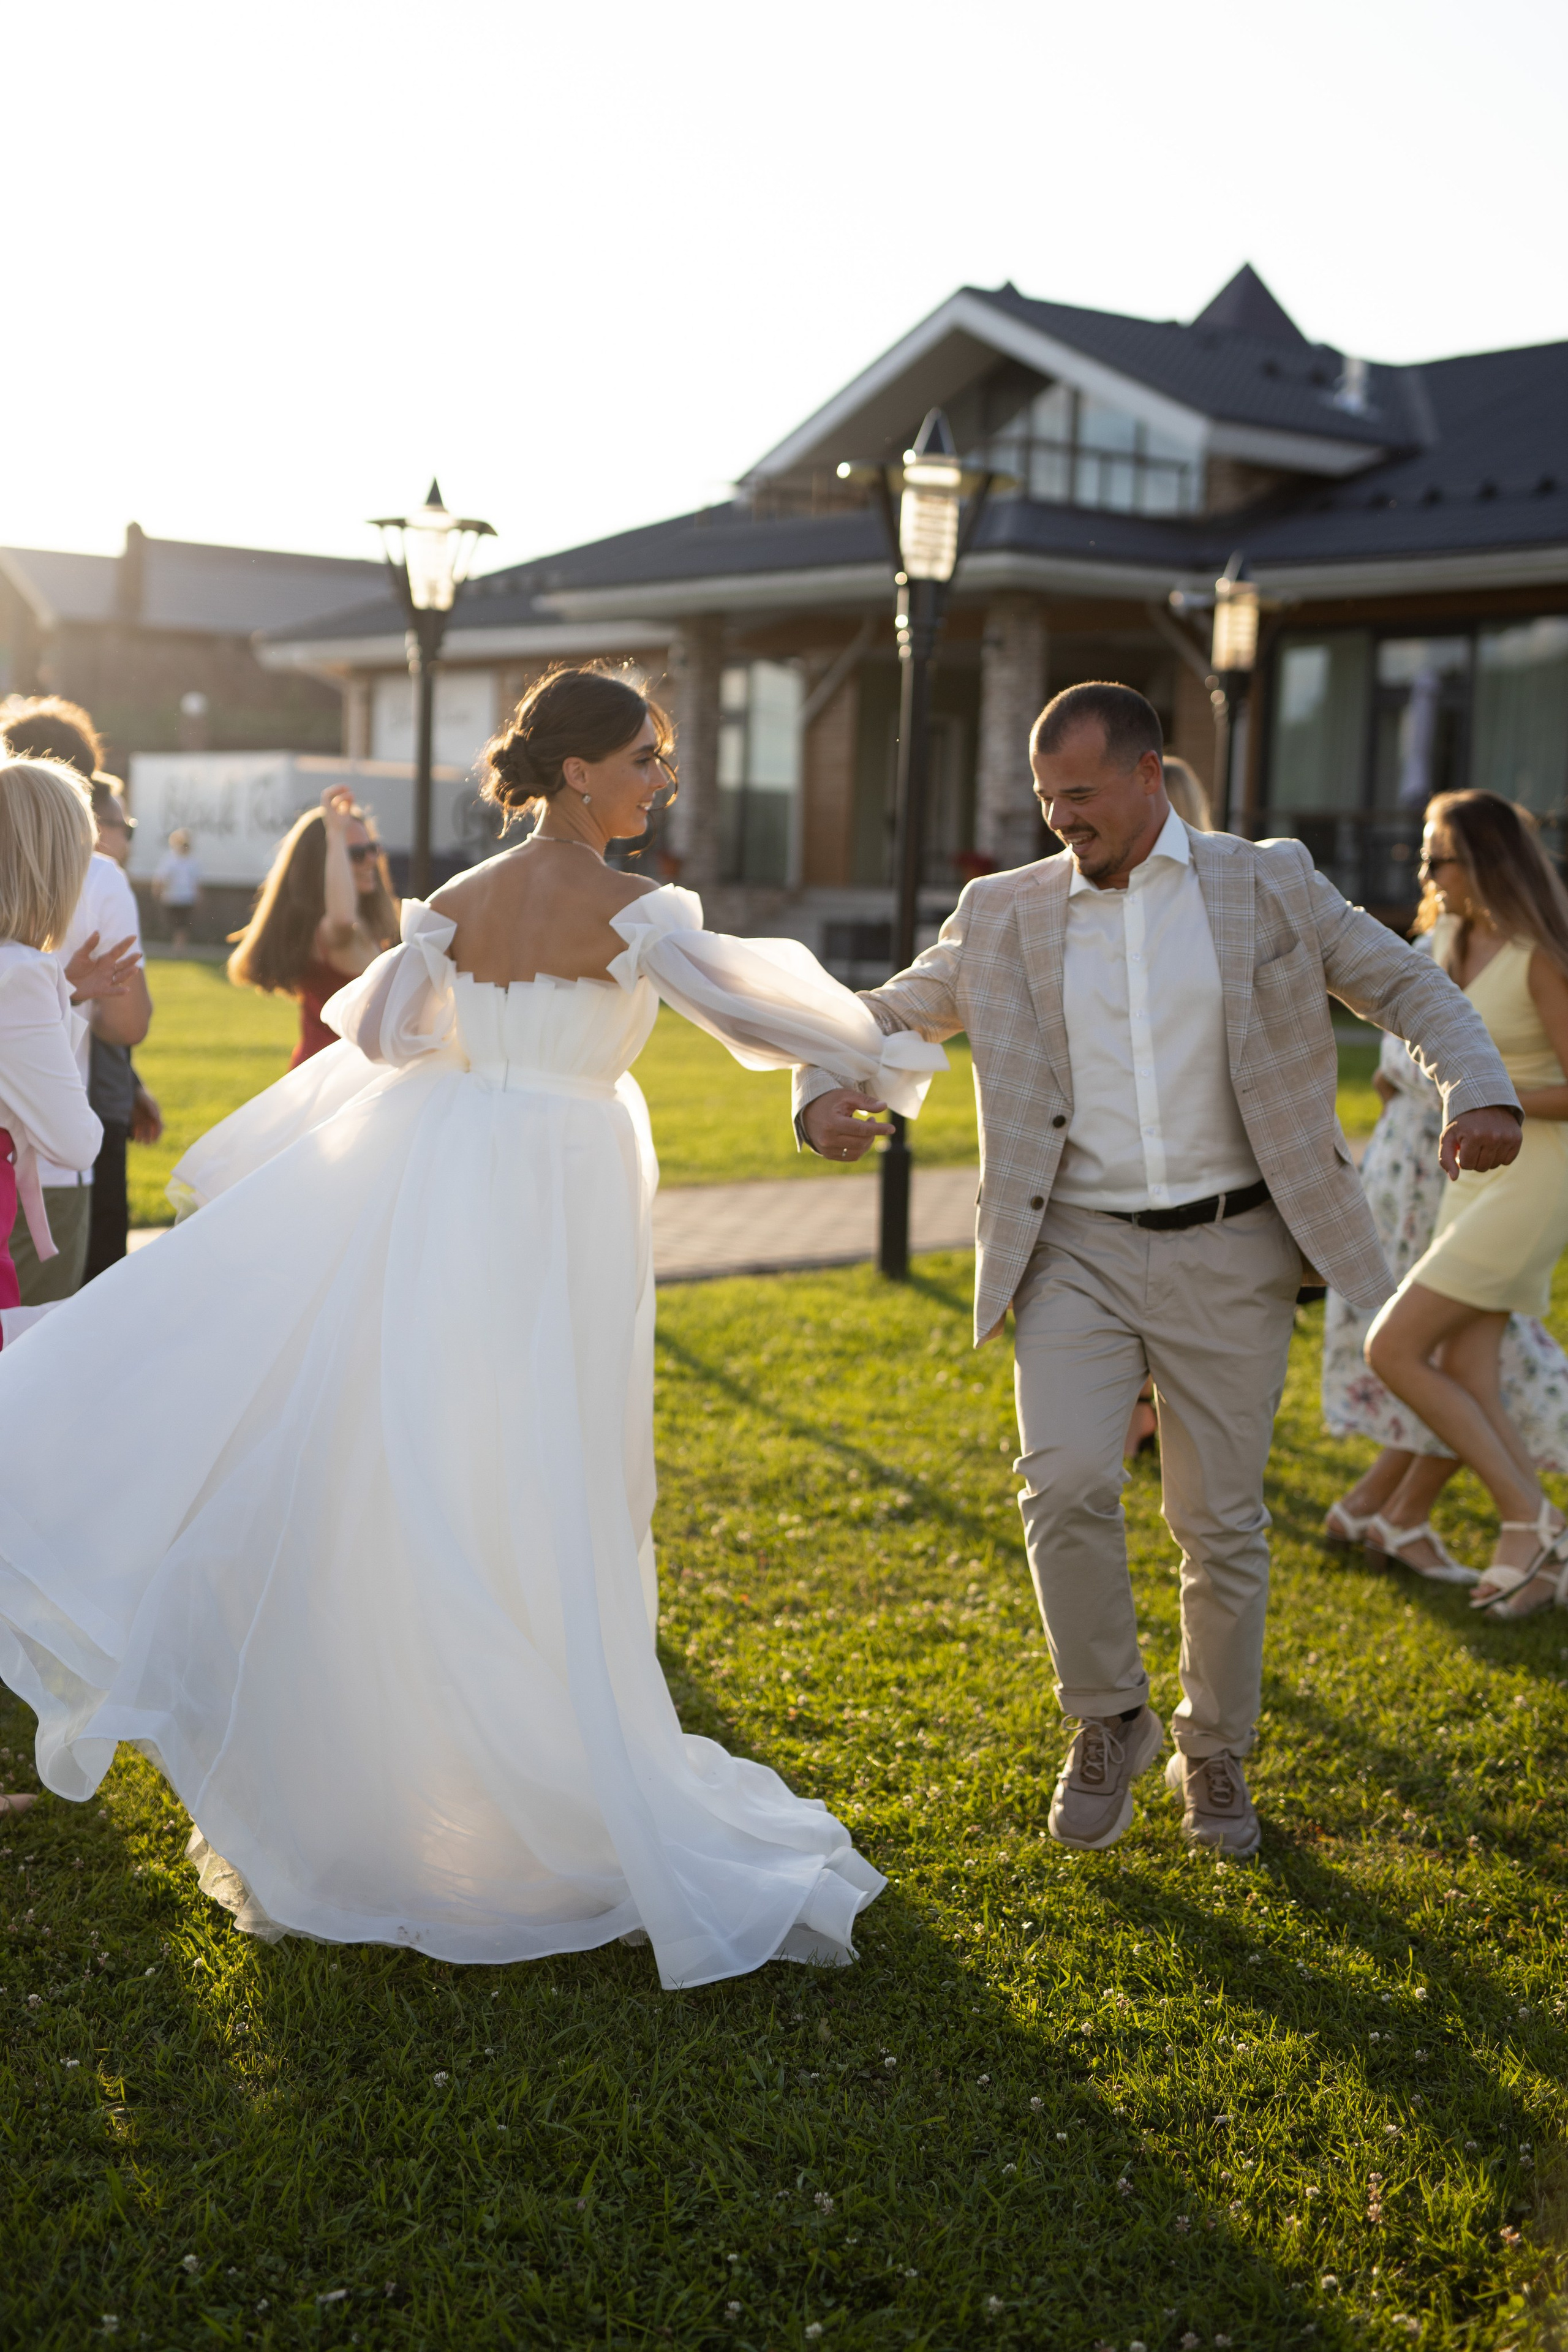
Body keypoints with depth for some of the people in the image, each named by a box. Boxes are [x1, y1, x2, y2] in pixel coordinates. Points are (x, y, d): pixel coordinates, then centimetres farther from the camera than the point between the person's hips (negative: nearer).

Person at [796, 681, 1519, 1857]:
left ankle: (1215, 1752, 29)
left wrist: (1481, 1091, -13)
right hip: (1077, 1252, 1)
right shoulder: (1007, 914, 6)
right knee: (1067, 1483, -19)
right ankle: (1108, 1719, 7)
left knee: (1223, 1524, 6)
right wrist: (827, 1091, -8)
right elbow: (889, 1011, 14)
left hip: (1229, 1253, 0)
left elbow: (1412, 986, 6)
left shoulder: (1269, 886, 3)